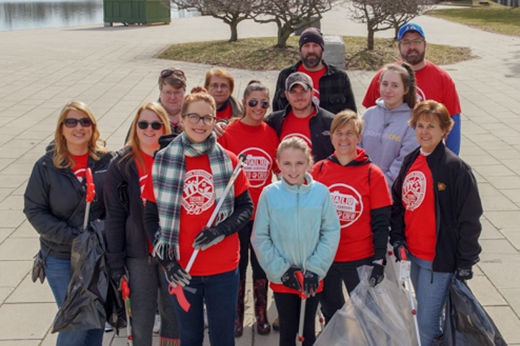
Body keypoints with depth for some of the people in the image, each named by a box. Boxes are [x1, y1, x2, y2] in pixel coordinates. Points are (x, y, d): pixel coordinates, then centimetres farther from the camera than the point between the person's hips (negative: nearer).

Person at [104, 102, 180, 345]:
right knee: (142, 318, 6)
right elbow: (114, 216, -2)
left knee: (173, 312, 12)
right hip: (139, 253, -1)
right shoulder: (122, 164, -3)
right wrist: (115, 263, -5)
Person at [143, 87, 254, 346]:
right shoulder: (162, 161, -3)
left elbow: (246, 207, 2)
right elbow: (151, 216, 1)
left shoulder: (228, 161, -3)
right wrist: (165, 258, -7)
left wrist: (220, 230, -16)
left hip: (223, 268, 0)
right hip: (180, 269, 0)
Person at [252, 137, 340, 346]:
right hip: (281, 279, 0)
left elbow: (331, 233, -4)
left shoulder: (321, 192, -6)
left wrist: (315, 268, -11)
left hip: (313, 278, 1)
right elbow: (260, 238, -4)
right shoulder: (269, 194, -7)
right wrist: (280, 270, -10)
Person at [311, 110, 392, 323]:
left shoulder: (372, 174, -7)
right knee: (330, 313, 16)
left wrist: (379, 260, -10)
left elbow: (381, 222, -5)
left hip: (361, 259, -2)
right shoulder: (319, 170, 1)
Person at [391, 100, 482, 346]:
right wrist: (398, 238, 4)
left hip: (439, 258, -7)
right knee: (426, 314, 21)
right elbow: (397, 203, 16)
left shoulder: (455, 168, -14)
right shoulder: (410, 162, 6)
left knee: (426, 323, -3)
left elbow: (469, 218, -12)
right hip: (413, 253, 7)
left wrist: (465, 262, -12)